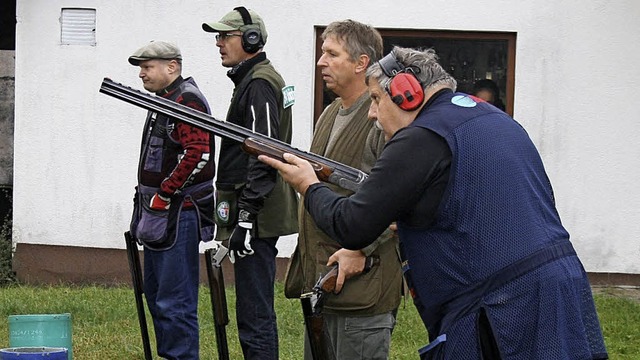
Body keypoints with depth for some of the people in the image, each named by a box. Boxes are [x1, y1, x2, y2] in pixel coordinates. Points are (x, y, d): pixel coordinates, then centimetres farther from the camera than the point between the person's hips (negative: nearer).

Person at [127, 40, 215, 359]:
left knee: (175, 301, -9)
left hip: (179, 214, -11)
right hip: (159, 214, 11)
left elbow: (198, 154, -25)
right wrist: (147, 202, 15)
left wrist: (164, 195, -19)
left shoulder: (187, 100, -13)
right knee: (155, 294, 17)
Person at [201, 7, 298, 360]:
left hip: (257, 217, -11)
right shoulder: (251, 80, 19)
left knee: (254, 315, -10)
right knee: (256, 311, 15)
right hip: (257, 215, 11)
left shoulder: (259, 84, -13)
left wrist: (247, 215, -24)